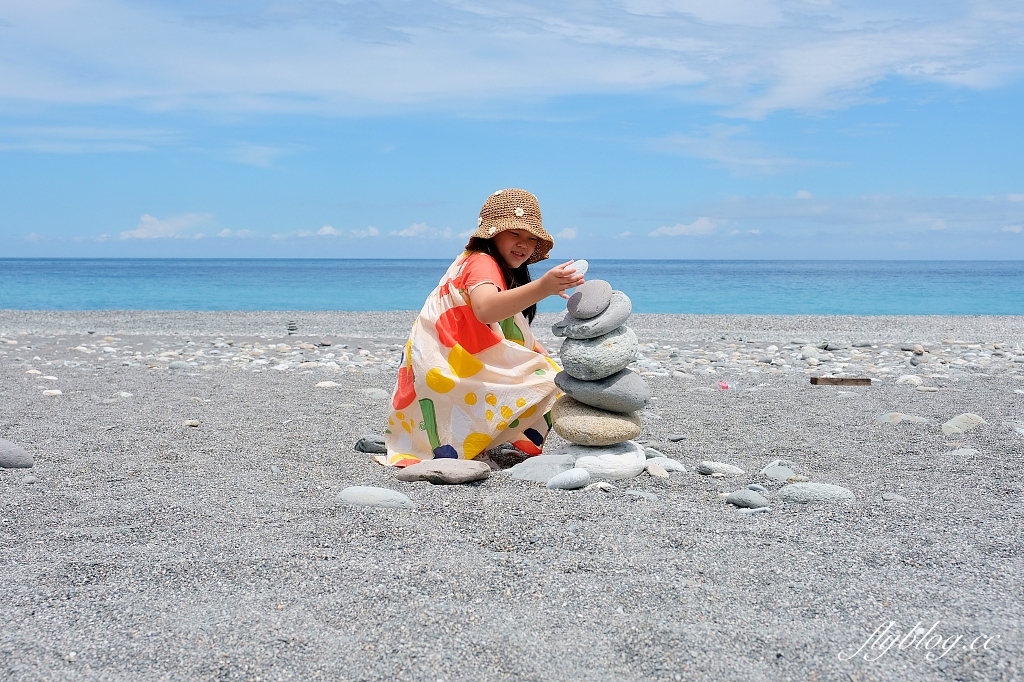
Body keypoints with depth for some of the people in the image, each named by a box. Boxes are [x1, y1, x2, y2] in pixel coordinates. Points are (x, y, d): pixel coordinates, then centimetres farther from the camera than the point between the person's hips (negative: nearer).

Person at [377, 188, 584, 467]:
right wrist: (542, 288, -51)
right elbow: (485, 309, -40)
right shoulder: (482, 262, -16)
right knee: (540, 385, -16)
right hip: (446, 369, -11)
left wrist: (534, 349, -1)